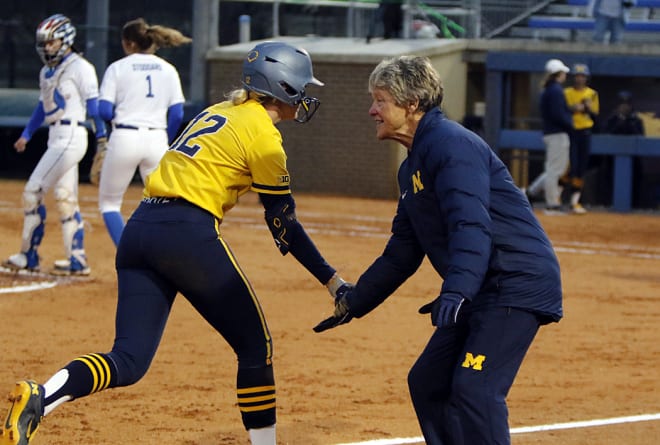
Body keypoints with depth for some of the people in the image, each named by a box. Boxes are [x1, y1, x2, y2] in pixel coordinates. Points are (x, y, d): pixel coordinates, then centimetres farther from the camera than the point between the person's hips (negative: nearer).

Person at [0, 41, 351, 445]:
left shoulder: (217, 113, 24)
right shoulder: (262, 132, -1)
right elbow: (283, 223, 0)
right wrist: (332, 279, 3)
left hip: (138, 230, 8)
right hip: (189, 233, -8)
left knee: (129, 361, -1)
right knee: (256, 346, 8)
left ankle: (38, 398, -24)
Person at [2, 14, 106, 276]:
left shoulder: (80, 68, -9)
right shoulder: (47, 72, 16)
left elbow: (94, 105, -11)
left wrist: (102, 139, -14)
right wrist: (26, 135, 19)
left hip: (71, 136, -9)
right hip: (57, 138, 9)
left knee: (34, 191, -9)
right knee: (65, 200, 7)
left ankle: (28, 256, -4)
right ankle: (77, 260, 9)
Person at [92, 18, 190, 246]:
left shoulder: (117, 68, 2)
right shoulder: (168, 70, 10)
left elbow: (104, 111, -5)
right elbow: (177, 114, 3)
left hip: (125, 138, -3)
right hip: (157, 139, 3)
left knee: (109, 202, 13)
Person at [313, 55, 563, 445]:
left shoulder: (450, 143, -15)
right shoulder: (412, 168, 18)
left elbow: (472, 226, -29)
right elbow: (402, 254, 25)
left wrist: (457, 292, -41)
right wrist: (352, 304, 24)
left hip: (519, 281, -11)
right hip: (484, 292, 11)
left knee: (475, 391, -20)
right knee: (427, 383, 14)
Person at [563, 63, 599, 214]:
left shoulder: (592, 94, 8)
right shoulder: (566, 93, 1)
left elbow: (595, 117, 7)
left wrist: (589, 109, -12)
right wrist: (572, 109, -18)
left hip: (585, 133, 3)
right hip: (570, 132, -3)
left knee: (582, 169, 3)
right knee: (571, 167, -12)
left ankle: (575, 201, 11)